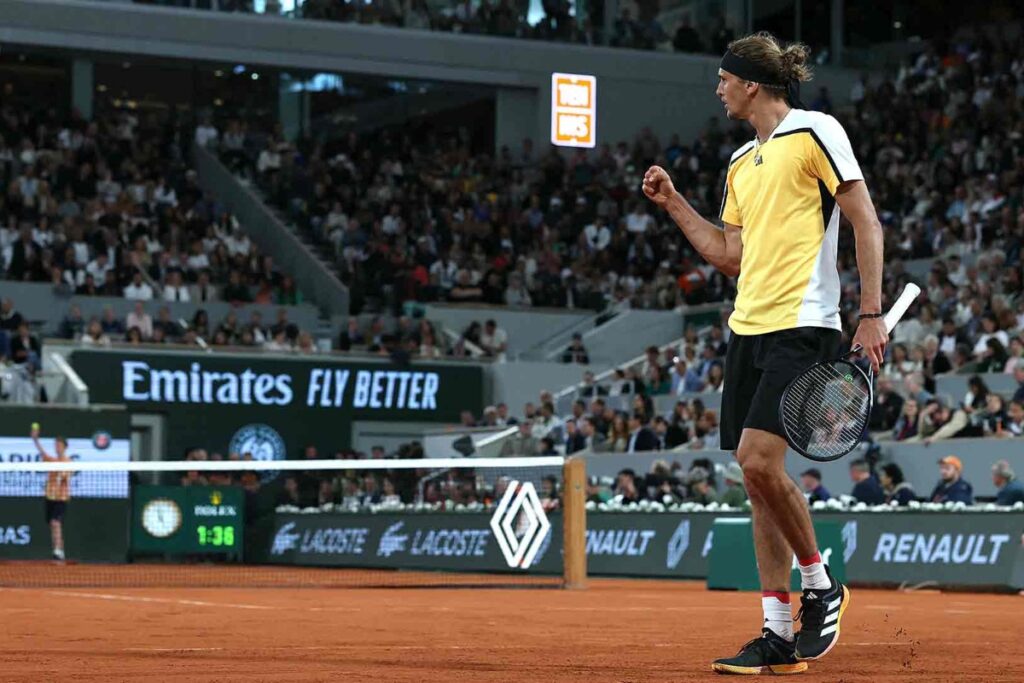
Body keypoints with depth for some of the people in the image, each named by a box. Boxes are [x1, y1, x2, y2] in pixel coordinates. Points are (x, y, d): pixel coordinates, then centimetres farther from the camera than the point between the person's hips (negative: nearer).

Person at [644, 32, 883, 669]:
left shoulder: (815, 132, -4)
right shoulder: (741, 163, 20)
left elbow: (866, 221, -7)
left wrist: (872, 313, -13)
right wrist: (673, 203, 20)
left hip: (802, 325, -8)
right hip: (749, 329, 8)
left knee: (759, 460, -19)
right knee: (759, 477, 4)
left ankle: (822, 585, 3)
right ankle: (779, 635, 6)